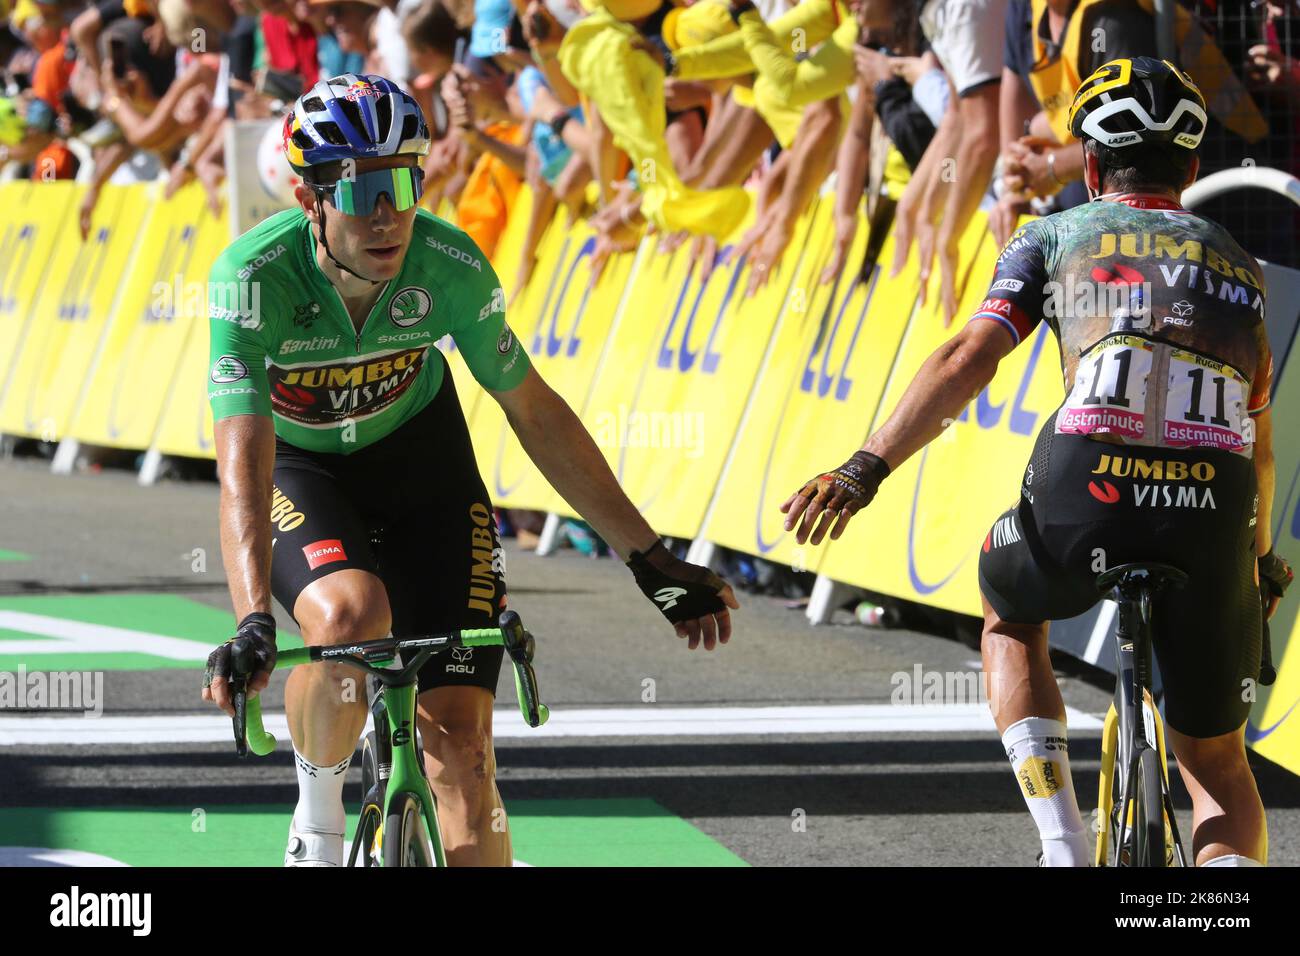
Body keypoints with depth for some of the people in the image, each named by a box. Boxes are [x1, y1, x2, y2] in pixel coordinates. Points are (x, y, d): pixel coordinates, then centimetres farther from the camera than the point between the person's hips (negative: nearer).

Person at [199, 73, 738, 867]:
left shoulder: (450, 265, -26)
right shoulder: (256, 274, -34)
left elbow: (535, 414, -12)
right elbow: (244, 466, -41)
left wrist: (650, 560, -9)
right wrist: (254, 626, -55)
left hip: (418, 452, 2)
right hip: (298, 469, -2)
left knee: (460, 737, -12)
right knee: (350, 617, -34)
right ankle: (319, 807, -4)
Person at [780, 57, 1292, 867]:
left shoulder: (1057, 236, 19)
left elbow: (970, 359, 3)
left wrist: (865, 471, -1)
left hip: (1087, 494, -2)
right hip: (1213, 509, 2)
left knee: (1011, 620, 34)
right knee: (1218, 765, 19)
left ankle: (1065, 847, 15)